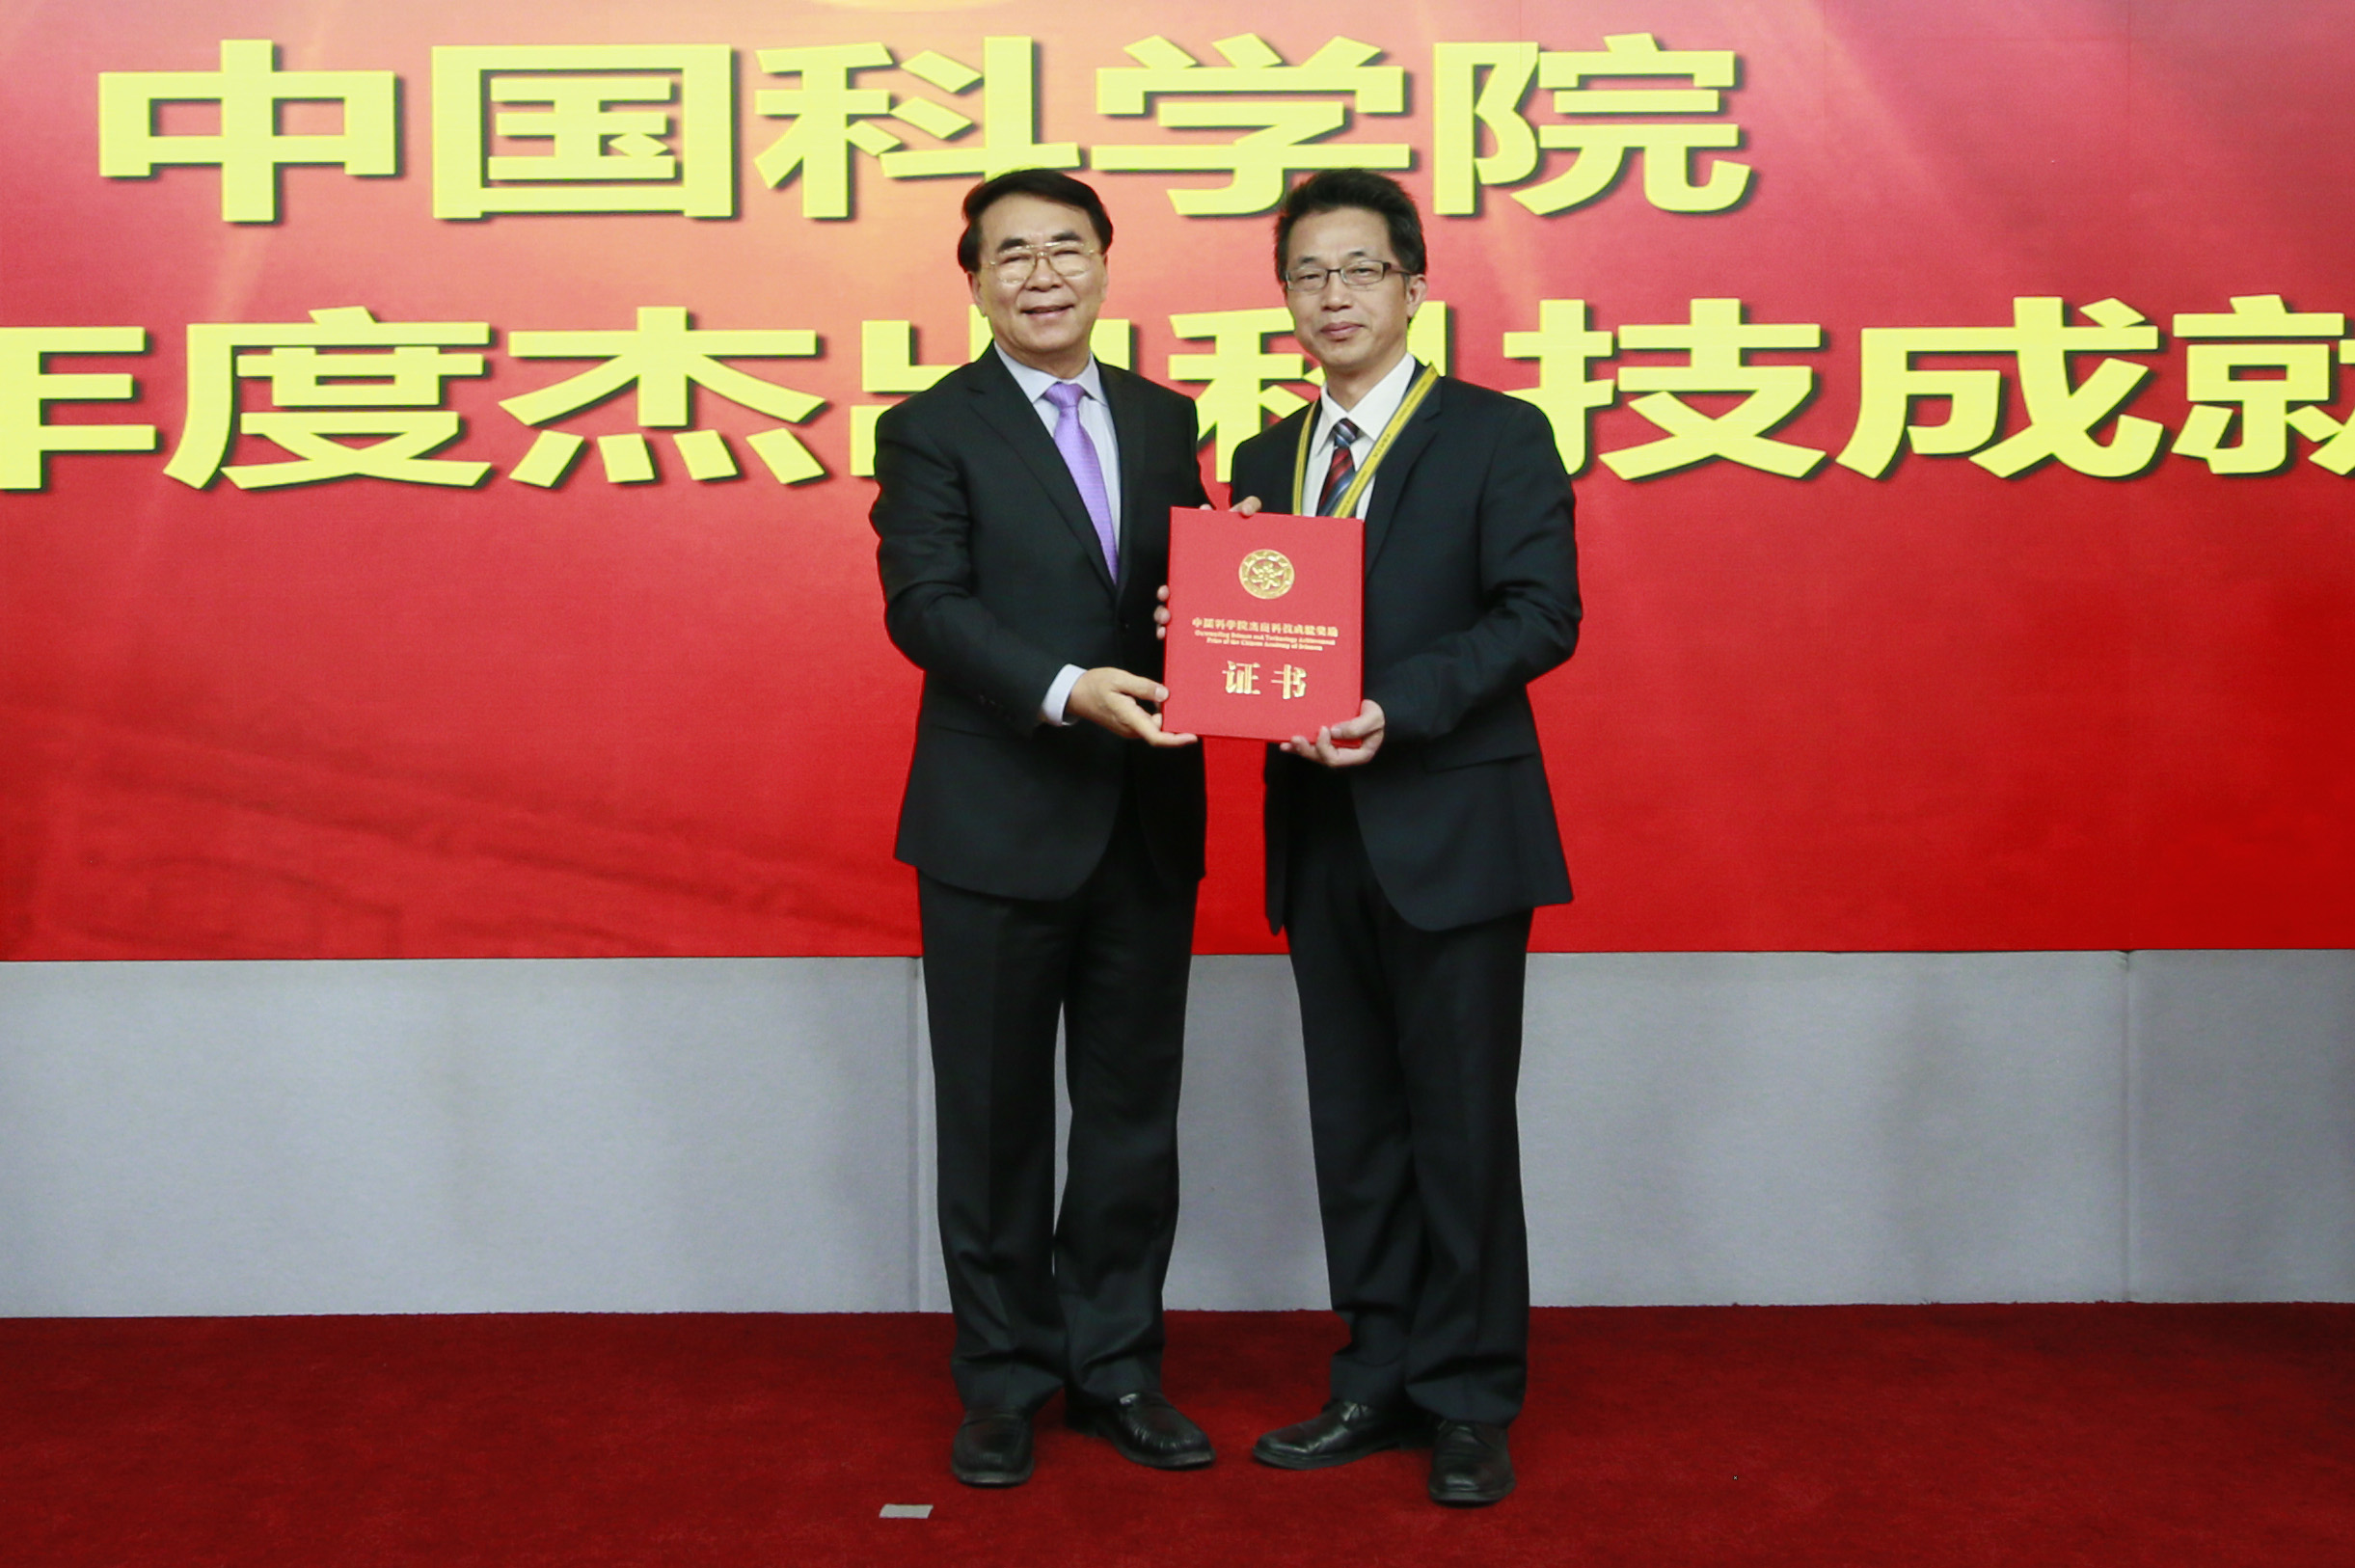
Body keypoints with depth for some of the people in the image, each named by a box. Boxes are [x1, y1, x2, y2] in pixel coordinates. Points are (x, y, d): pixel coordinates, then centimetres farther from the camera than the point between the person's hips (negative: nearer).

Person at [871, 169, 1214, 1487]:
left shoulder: (1165, 421, 12)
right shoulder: (932, 429, -3)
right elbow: (925, 606, -14)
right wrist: (1069, 689, -27)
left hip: (1148, 820, 4)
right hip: (999, 822, -4)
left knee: (1134, 1106, 11)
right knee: (997, 1114, 7)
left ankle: (1116, 1365, 24)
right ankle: (1005, 1379, 21)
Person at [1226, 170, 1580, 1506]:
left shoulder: (1500, 437, -3)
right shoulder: (1266, 460, 15)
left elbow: (1541, 615, -12)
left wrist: (1397, 706, -23)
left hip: (1450, 829, -6)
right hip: (1321, 833, 6)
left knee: (1462, 1124, 1)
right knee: (1356, 1128, 12)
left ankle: (1472, 1405, 14)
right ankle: (1382, 1384, 24)